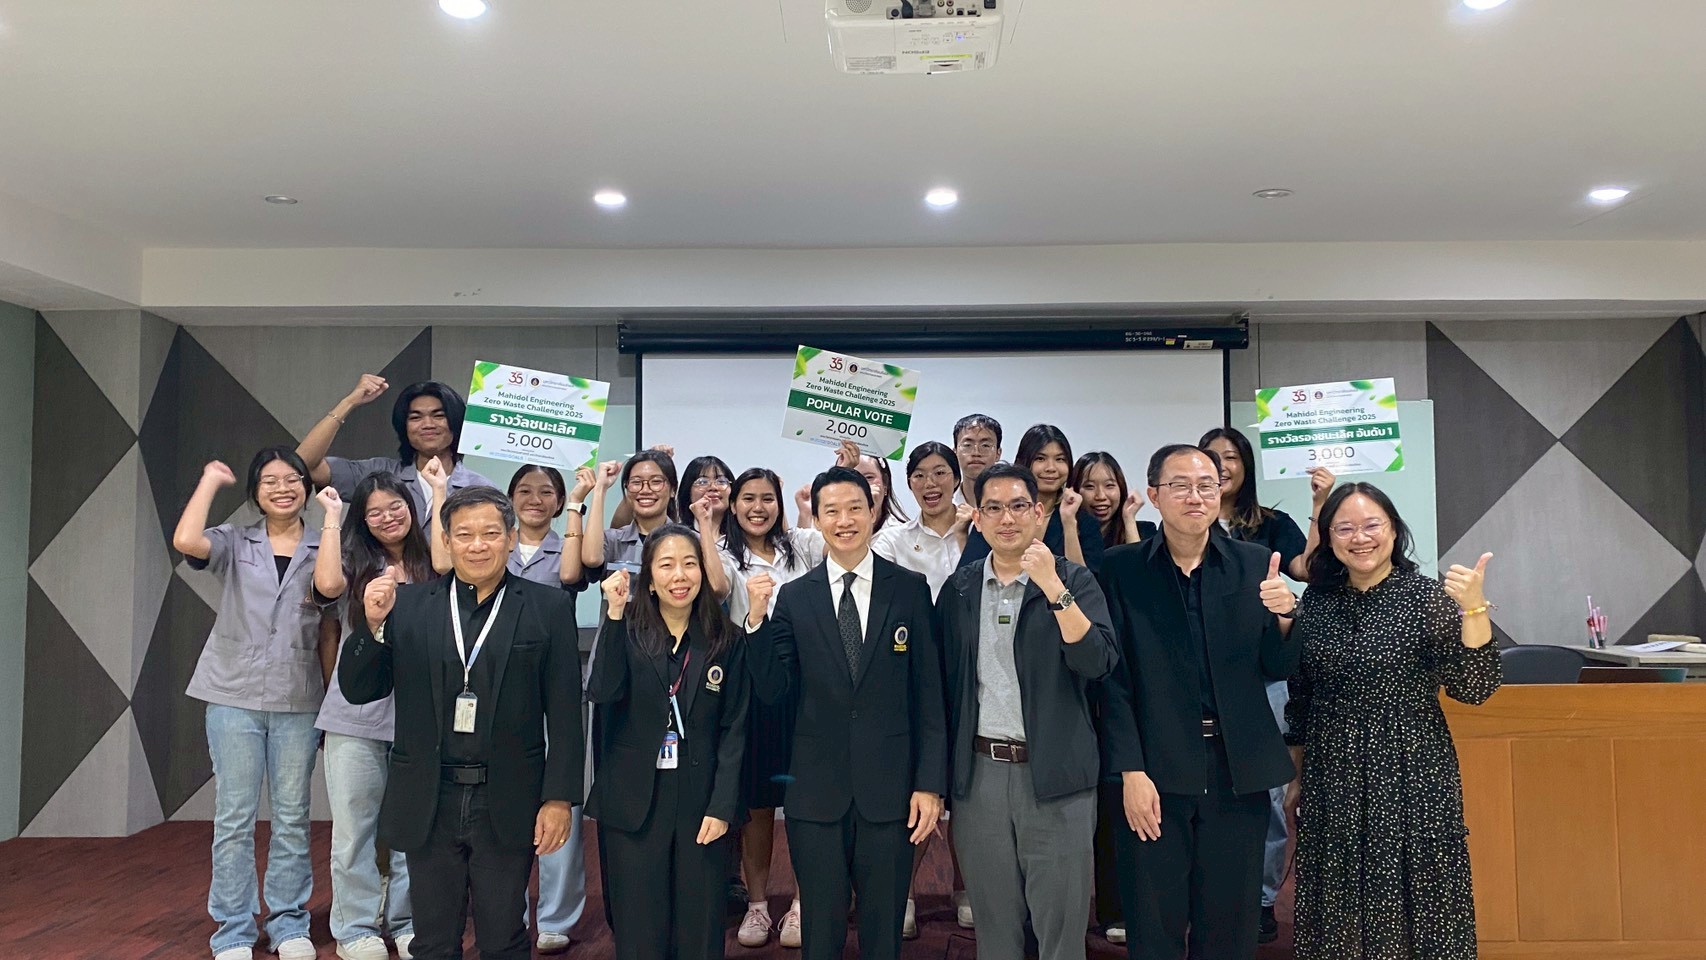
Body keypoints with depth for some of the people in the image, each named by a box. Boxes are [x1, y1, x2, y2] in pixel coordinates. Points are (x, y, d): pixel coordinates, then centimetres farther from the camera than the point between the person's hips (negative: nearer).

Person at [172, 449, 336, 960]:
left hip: (297, 700, 1)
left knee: (292, 816, 8)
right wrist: (211, 479, -6)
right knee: (234, 816, 4)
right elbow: (186, 540, -17)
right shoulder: (234, 542, 3)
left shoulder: (322, 548, 5)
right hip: (235, 695, 0)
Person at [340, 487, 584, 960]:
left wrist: (559, 798, -7)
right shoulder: (407, 603, 2)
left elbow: (564, 713, -4)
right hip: (428, 803, 2)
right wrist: (374, 624, -14)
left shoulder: (548, 608, -3)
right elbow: (357, 690, 2)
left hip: (508, 806, -1)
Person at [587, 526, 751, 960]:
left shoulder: (727, 641, 2)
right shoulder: (627, 631, 0)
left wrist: (722, 806, -8)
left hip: (702, 801, 1)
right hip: (634, 801, 0)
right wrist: (615, 613, -21)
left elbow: (734, 729, 0)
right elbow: (602, 693, -18)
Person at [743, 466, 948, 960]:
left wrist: (930, 784, -4)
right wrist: (757, 620, -14)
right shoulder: (794, 596, 1)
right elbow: (773, 691, -1)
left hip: (890, 791, -1)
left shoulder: (910, 589, -1)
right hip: (816, 791, 1)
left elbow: (929, 693, -1)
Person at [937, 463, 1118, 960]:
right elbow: (944, 682, 11)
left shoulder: (1075, 581, -2)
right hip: (978, 773, 3)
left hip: (1055, 773, -3)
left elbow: (1097, 662, -15)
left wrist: (1052, 587, -22)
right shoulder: (958, 590, 7)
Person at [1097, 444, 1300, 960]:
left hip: (1238, 773, 2)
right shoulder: (1121, 569, -2)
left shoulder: (1254, 564, 5)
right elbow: (1114, 679, -4)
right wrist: (1131, 771, -10)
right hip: (1155, 773, -2)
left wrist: (1283, 616, -14)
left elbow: (1278, 669, 5)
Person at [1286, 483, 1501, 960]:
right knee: (1341, 910, 12)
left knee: (1412, 902, 6)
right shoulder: (1316, 600, 3)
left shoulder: (1428, 596, -6)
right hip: (1331, 782, 3)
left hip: (1411, 778, -3)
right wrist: (1297, 777, 13)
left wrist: (1474, 608, -25)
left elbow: (1474, 688, -13)